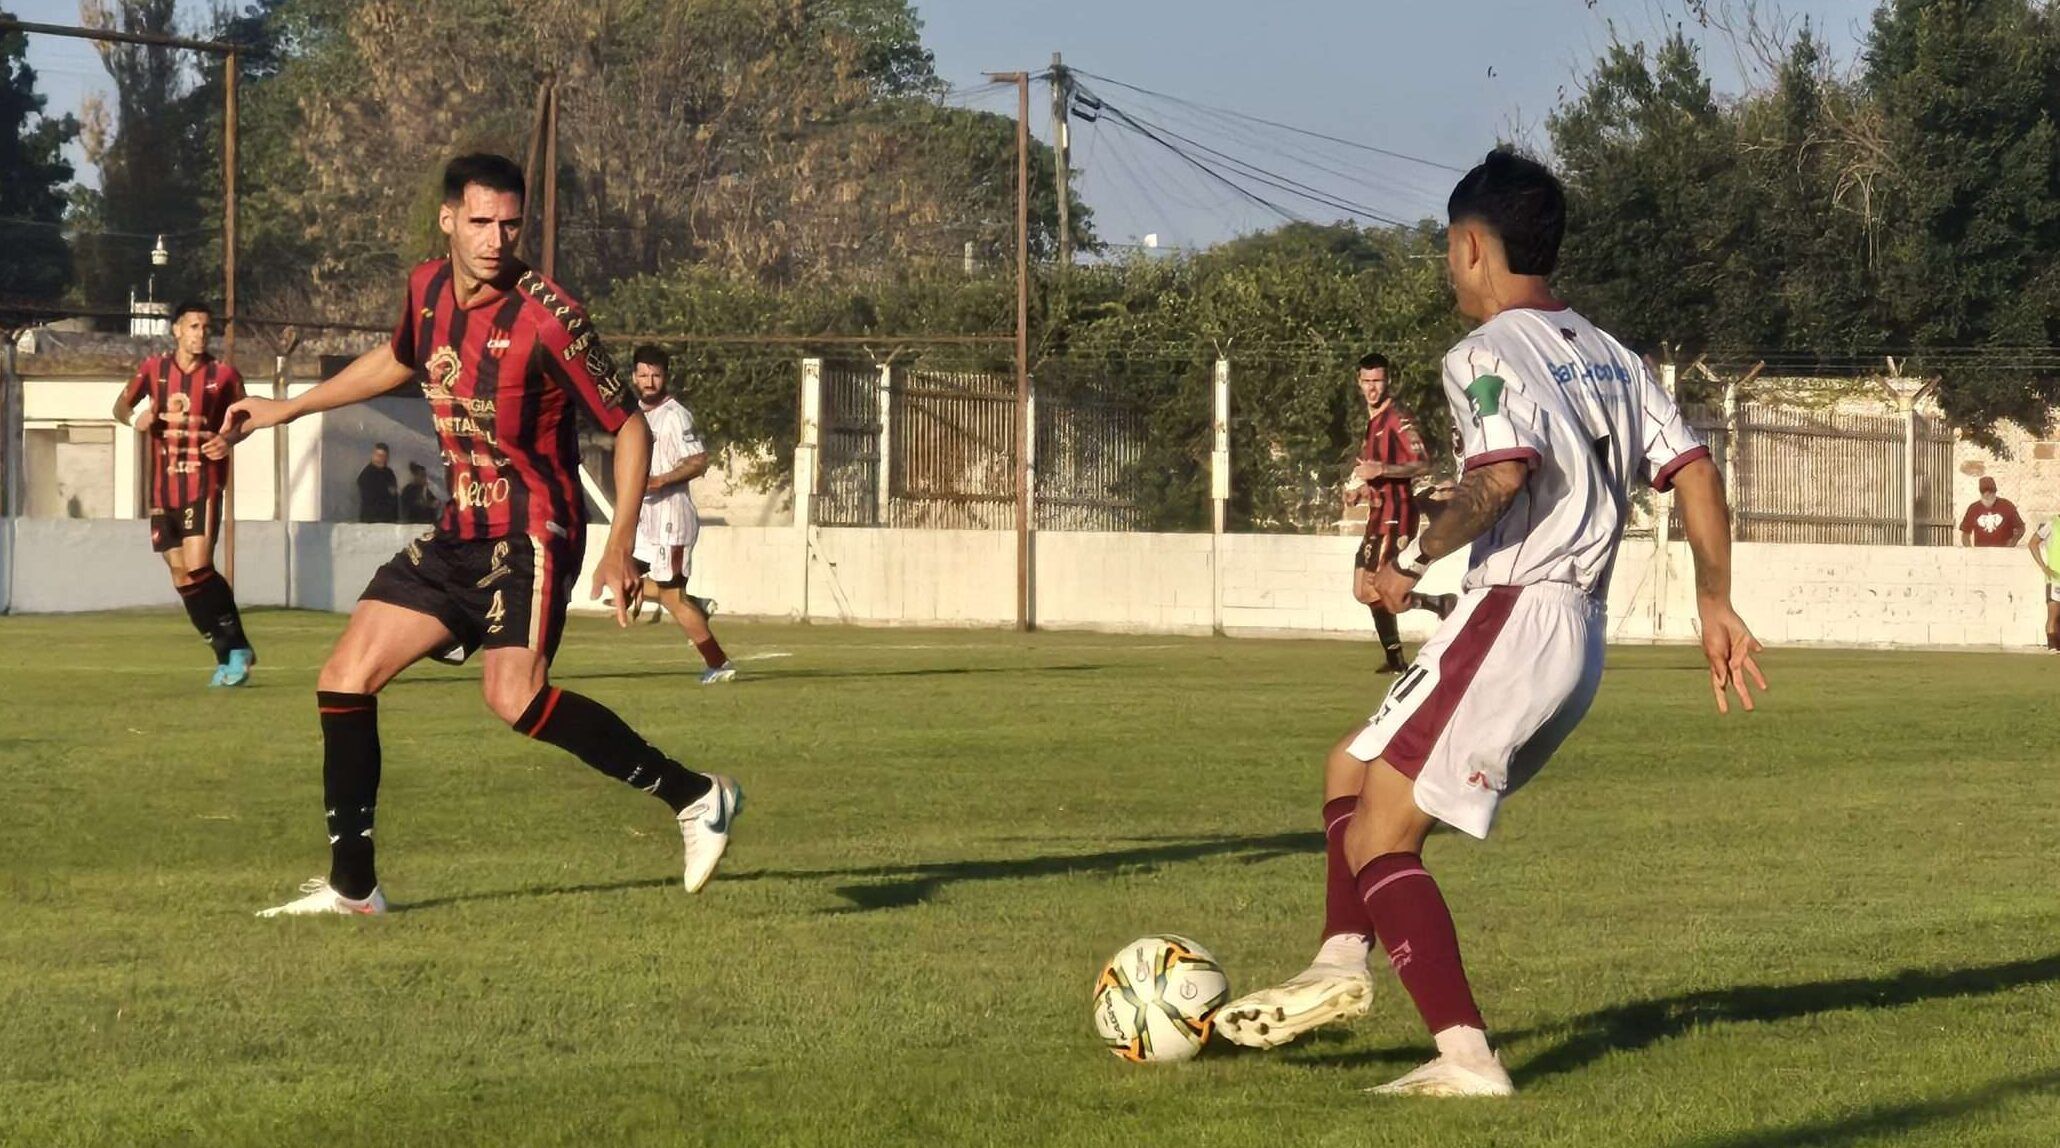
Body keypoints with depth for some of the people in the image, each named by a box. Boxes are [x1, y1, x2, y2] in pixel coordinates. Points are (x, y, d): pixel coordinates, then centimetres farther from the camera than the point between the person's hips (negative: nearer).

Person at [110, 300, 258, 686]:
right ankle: (229, 656, 13)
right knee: (181, 578, 4)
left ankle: (237, 648, -9)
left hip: (204, 484, -4)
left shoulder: (223, 374, -2)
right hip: (163, 488, 4)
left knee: (198, 568, -19)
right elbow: (121, 406, 13)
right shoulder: (154, 369, 4)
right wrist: (135, 417, -10)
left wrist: (228, 439, -13)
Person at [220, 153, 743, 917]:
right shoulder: (427, 289, 3)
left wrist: (620, 548, -20)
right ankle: (352, 886, 12)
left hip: (530, 531, -7)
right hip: (461, 531, 7)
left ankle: (694, 797, -16)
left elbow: (628, 427, -11)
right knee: (344, 679, 2)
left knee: (513, 695, -27)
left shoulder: (548, 320, -18)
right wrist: (287, 409, 32)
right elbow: (398, 361, 27)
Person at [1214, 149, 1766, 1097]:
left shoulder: (1485, 354, -8)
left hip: (1512, 618, -9)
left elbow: (1501, 474, -25)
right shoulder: (1610, 359, 17)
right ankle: (1341, 965, 11)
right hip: (1581, 637, 9)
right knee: (1352, 768, 22)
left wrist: (1416, 560, -13)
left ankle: (1466, 1057, -15)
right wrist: (1715, 604, 11)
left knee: (1376, 838, -5)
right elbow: (1694, 471, 9)